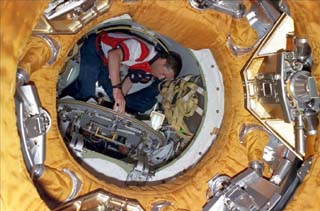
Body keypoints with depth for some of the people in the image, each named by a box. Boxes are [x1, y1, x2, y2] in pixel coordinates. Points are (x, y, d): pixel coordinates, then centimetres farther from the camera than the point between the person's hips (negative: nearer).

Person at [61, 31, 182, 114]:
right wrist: (117, 89, -50)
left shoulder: (148, 71, -6)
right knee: (86, 93, -20)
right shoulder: (143, 49, -35)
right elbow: (114, 55, -47)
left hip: (106, 64, 8)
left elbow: (130, 81, 3)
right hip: (95, 48, -8)